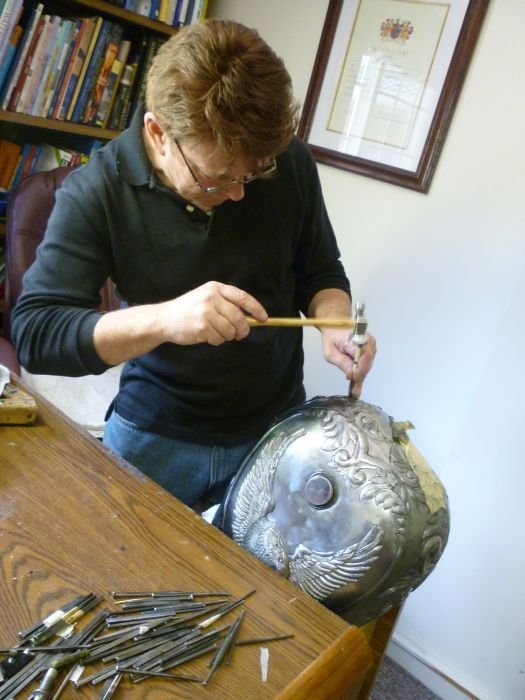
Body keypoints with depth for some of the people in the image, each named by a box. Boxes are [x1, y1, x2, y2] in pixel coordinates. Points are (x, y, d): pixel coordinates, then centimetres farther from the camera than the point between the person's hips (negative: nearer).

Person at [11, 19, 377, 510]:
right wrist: (162, 319, -37)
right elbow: (33, 333, -22)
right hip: (154, 438, -1)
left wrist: (334, 323, -21)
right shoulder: (95, 192, -18)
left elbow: (320, 272, 1)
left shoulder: (289, 162, -12)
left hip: (277, 428, 2)